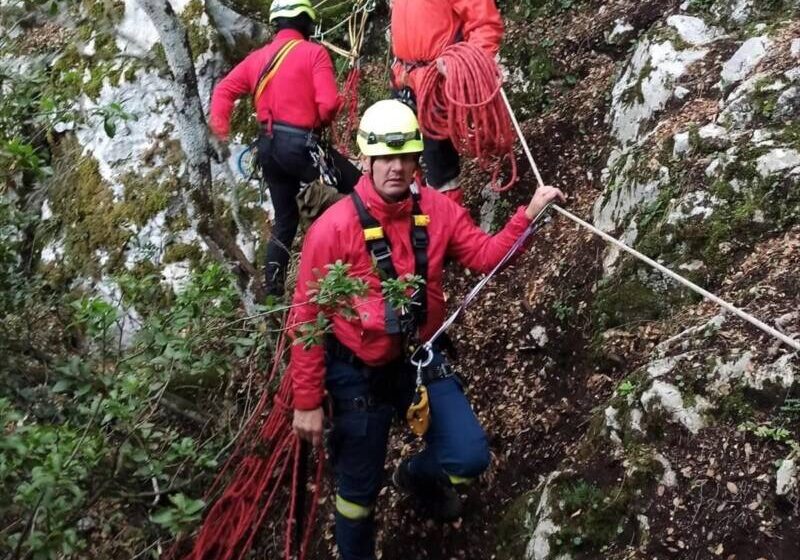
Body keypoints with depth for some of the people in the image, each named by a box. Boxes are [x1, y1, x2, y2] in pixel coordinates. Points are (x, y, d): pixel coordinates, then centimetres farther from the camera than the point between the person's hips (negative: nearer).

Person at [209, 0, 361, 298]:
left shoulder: (257, 57, 14)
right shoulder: (313, 52, -6)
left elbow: (224, 90, 11)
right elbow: (329, 102, -15)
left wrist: (219, 126, 7)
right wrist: (319, 124, 4)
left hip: (269, 146, 7)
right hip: (301, 144, -7)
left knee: (285, 218, 19)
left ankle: (273, 288, 20)